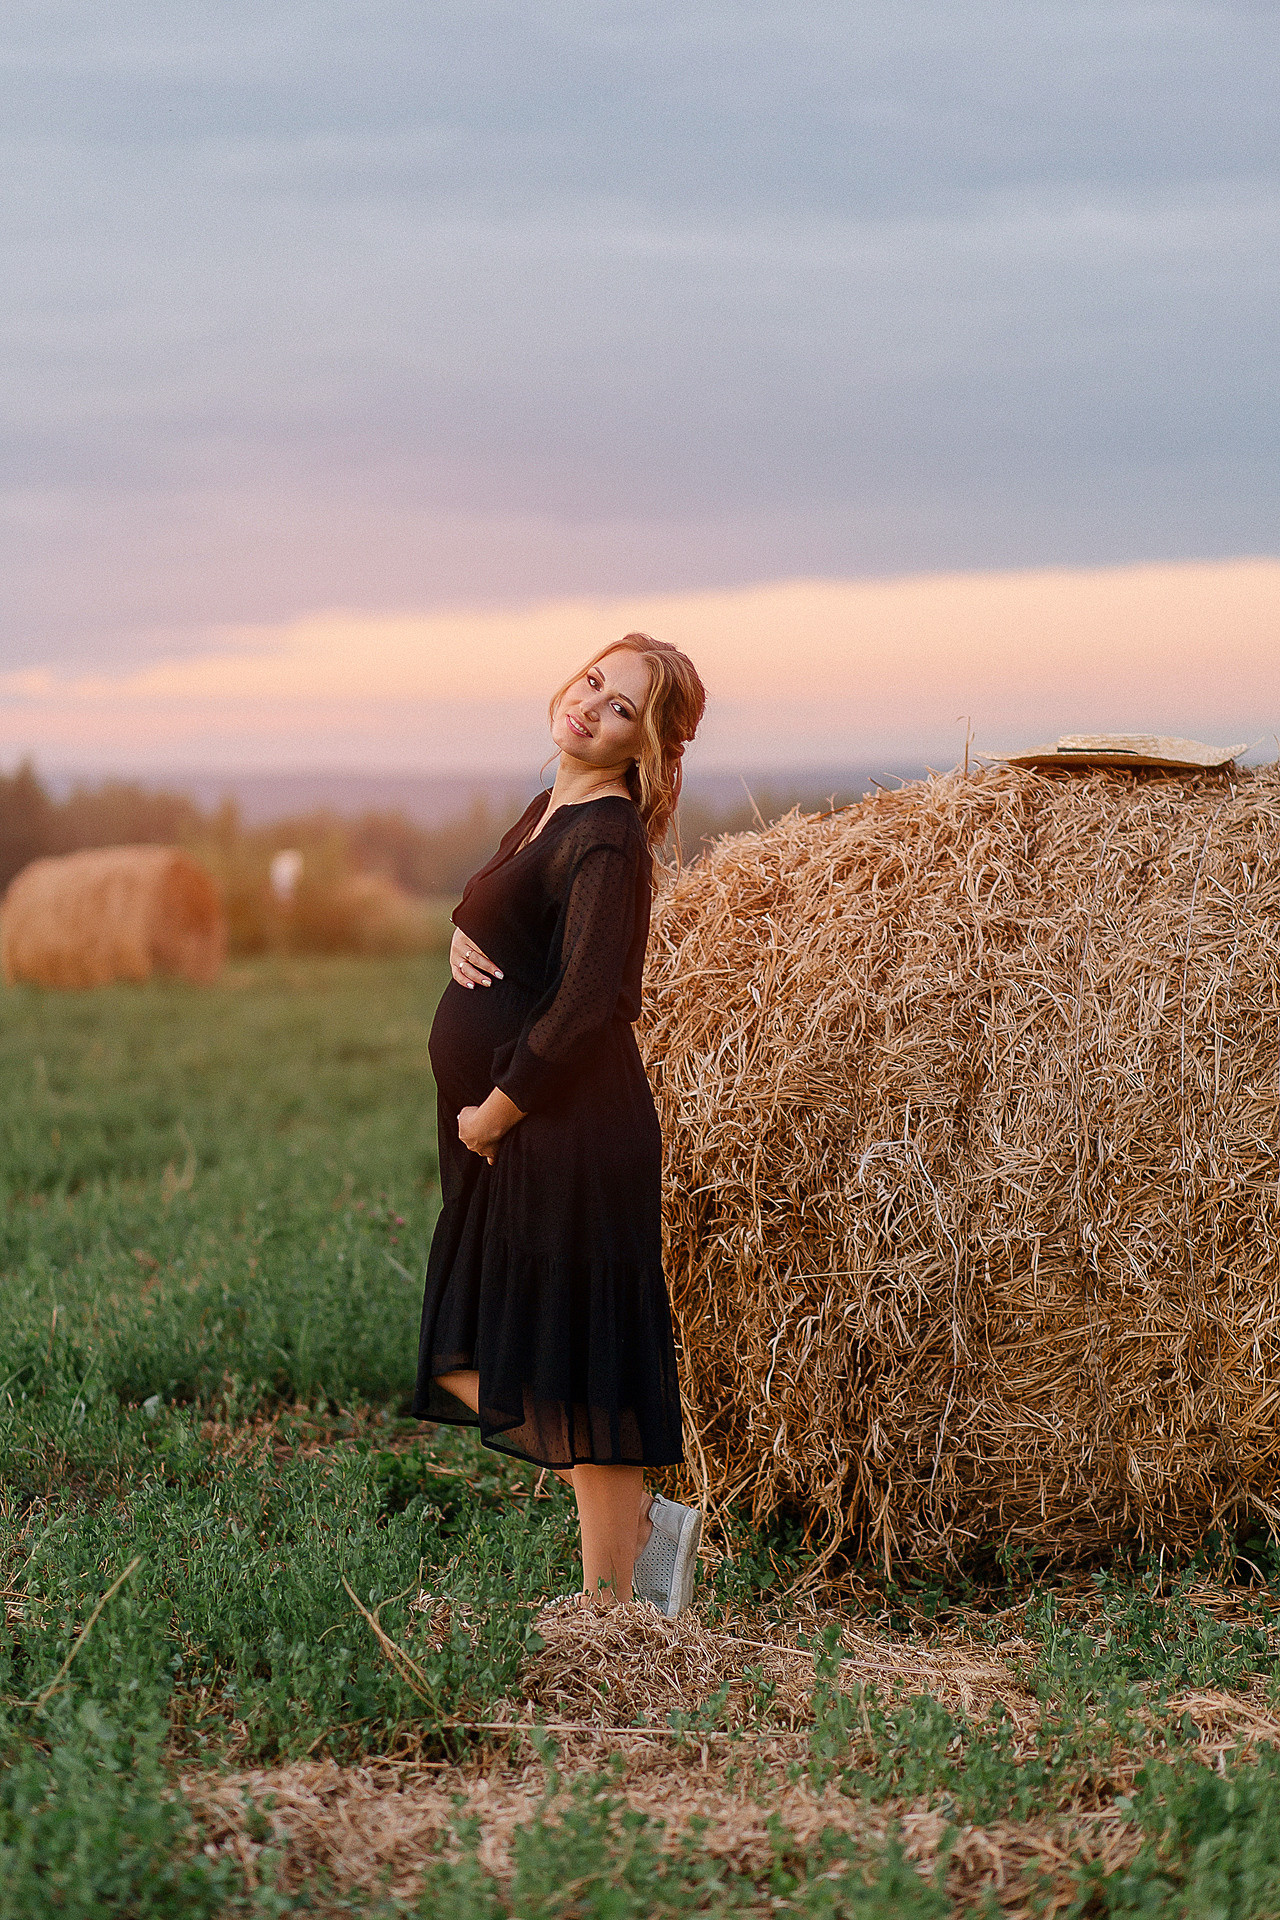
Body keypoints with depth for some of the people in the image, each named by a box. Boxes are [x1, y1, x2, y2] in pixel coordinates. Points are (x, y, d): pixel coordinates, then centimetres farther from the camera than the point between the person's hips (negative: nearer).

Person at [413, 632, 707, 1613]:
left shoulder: (607, 839, -14)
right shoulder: (549, 808, 14)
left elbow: (585, 1004, -22)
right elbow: (491, 915, 28)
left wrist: (495, 1111, -13)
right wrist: (464, 933, 4)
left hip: (569, 1130, -10)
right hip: (504, 1140, 10)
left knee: (575, 1366, -3)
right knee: (470, 1365, 12)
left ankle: (611, 1598, 8)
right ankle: (643, 1516, 21)